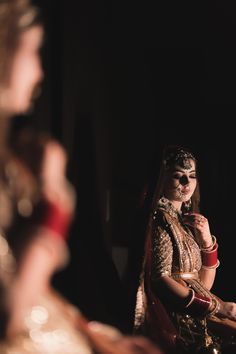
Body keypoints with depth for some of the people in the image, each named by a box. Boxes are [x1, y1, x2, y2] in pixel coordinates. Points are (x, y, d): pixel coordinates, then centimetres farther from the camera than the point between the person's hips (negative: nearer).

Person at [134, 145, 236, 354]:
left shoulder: (186, 220, 16)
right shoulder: (162, 219, -6)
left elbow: (205, 285, 15)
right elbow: (160, 279, -16)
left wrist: (207, 240, 0)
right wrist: (219, 307, -17)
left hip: (196, 315, 8)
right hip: (176, 319, -8)